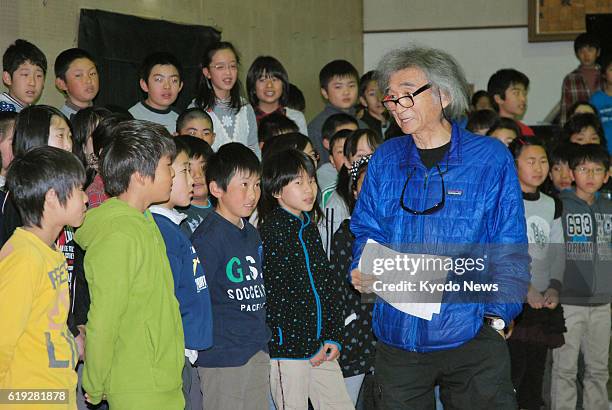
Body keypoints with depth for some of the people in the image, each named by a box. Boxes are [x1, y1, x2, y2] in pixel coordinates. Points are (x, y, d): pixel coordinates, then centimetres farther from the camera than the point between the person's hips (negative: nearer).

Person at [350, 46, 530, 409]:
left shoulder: (491, 158, -3)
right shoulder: (385, 160, 7)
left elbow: (510, 249, -3)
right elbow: (367, 230, 14)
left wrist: (497, 314, -11)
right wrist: (362, 271, -7)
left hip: (471, 335, -3)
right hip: (397, 335, 3)